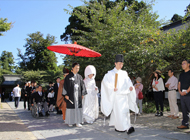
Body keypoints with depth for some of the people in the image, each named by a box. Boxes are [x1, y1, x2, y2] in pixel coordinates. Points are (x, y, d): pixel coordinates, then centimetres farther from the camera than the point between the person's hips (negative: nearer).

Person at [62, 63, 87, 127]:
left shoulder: (79, 77, 9)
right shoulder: (68, 76, -1)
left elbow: (82, 85, 11)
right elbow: (65, 86, -3)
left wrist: (82, 94, 6)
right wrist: (66, 94, -9)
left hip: (78, 95, 3)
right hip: (71, 95, -3)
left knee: (78, 108, 2)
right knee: (70, 108, 2)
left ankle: (77, 122, 10)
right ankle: (70, 122, 14)